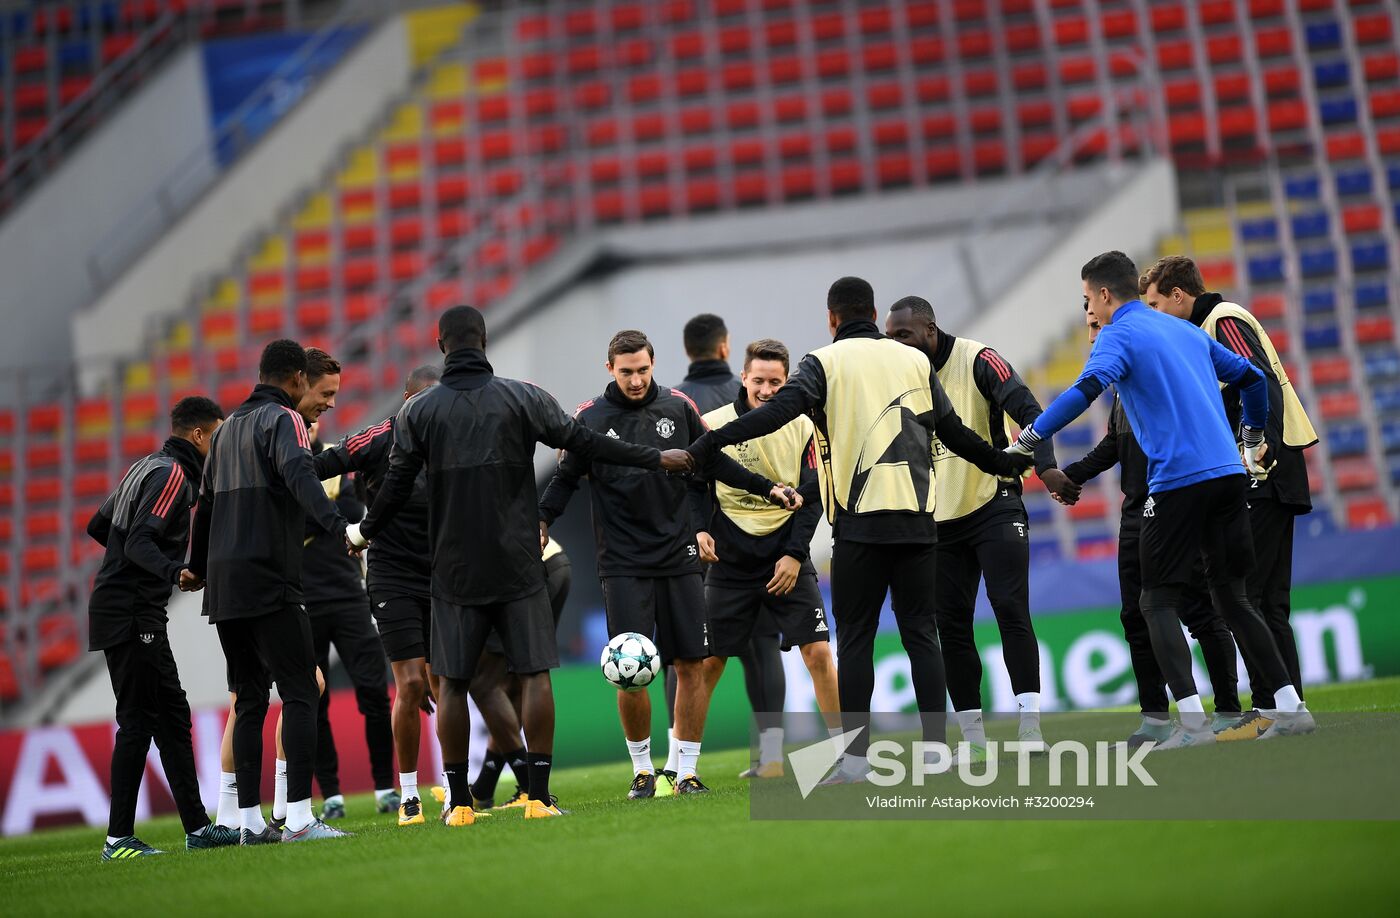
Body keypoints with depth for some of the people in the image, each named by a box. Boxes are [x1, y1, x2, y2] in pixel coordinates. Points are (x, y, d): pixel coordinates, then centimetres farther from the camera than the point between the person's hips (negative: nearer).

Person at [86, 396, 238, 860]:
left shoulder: (144, 468, 18)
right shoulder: (173, 474, -11)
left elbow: (98, 526, 25)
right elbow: (139, 543, -23)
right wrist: (175, 573, -37)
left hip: (118, 609, 10)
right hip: (132, 616, -10)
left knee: (173, 716, 11)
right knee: (138, 722, -9)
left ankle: (197, 826, 14)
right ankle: (118, 838, -9)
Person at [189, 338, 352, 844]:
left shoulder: (228, 427, 20)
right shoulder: (283, 419, -3)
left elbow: (205, 500, 26)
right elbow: (299, 475, -23)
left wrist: (197, 565, 37)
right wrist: (337, 523, -37)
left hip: (222, 585, 8)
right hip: (268, 581, -8)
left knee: (249, 700, 10)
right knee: (299, 693, -7)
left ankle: (251, 821, 8)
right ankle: (299, 818, -15)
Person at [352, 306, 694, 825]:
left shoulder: (417, 410, 1)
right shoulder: (522, 398, -1)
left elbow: (397, 485, 2)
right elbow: (583, 443, 0)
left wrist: (364, 534, 19)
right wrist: (657, 459, 9)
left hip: (454, 568, 1)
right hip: (517, 565, -1)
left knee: (451, 682, 7)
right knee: (534, 672, 3)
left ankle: (459, 802, 6)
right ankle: (539, 795, -3)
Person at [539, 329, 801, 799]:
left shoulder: (678, 407, 5)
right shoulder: (591, 418, 0)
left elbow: (713, 461, 16)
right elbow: (566, 478, 7)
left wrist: (765, 487, 11)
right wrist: (540, 519, -9)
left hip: (679, 556, 2)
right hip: (624, 563, -2)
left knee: (691, 663, -1)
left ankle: (687, 771, 9)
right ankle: (642, 769, 11)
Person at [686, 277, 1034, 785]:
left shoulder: (825, 362, 2)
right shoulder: (915, 361, 13)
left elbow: (778, 411, -12)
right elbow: (954, 433, 18)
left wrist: (708, 443, -12)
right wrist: (1001, 463, 34)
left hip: (861, 520, -3)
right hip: (917, 519, 3)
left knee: (855, 637, 1)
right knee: (920, 633, 7)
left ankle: (855, 757, -2)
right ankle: (936, 749, 2)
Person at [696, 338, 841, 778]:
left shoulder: (802, 428, 0)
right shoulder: (713, 426, -3)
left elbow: (812, 496, 1)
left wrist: (794, 554, -7)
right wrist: (698, 530, -14)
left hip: (787, 558, 0)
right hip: (730, 561, 0)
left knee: (817, 652, -9)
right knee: (708, 661, 1)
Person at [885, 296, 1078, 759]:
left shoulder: (977, 360, -10)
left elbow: (1027, 410, -19)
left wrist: (1045, 466, -34)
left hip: (993, 508, -5)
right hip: (939, 522, 5)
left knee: (1011, 610, -13)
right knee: (951, 625, 4)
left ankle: (1030, 730, -13)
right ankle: (974, 741, 10)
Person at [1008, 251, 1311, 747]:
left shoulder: (1118, 336, -3)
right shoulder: (1187, 331, 20)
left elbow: (1087, 388, -21)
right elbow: (1251, 377, 25)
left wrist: (1028, 439, -20)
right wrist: (1252, 440, 37)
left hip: (1176, 479, -7)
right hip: (1227, 473, 7)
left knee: (1158, 601, 0)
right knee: (1232, 595, 14)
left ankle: (1193, 721, -12)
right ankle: (1291, 708, 8)